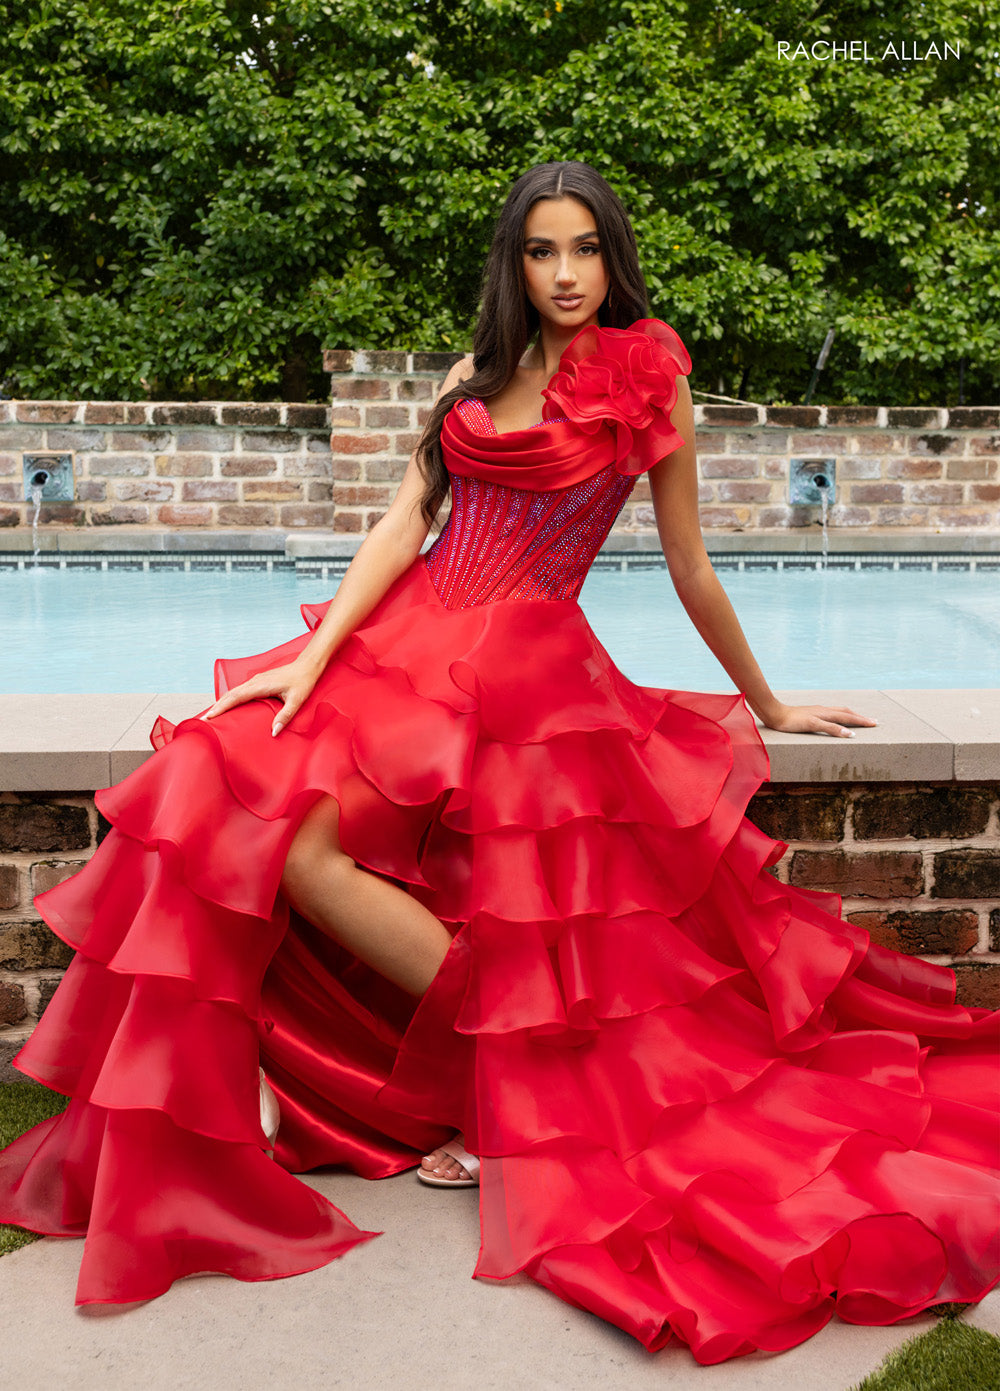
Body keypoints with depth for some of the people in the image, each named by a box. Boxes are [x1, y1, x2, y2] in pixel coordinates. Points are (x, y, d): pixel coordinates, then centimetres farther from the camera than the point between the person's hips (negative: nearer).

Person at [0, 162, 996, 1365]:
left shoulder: (647, 383, 1)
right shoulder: (476, 379, 15)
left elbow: (691, 571, 7)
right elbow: (405, 521, 5)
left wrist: (768, 705, 13)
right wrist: (314, 659, -7)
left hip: (525, 662, -6)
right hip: (409, 636, 6)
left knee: (307, 842, -21)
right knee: (246, 783, -18)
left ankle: (513, 1090, -7)